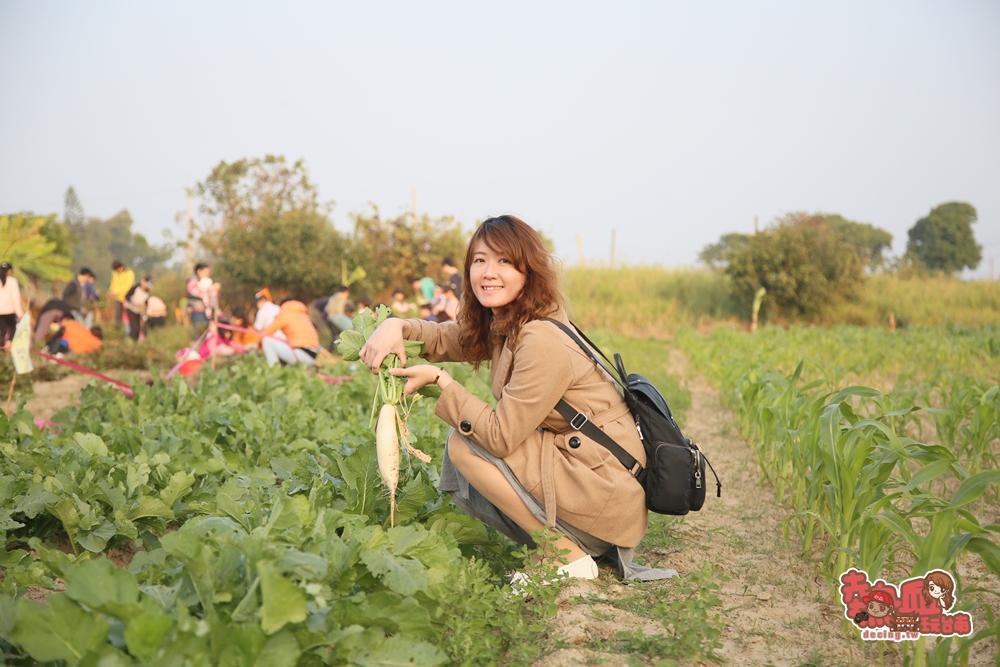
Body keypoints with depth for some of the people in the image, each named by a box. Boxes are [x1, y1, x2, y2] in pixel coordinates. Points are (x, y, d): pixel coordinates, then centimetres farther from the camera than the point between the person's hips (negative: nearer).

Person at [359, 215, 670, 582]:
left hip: (609, 493, -9)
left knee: (464, 444, -13)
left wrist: (439, 381, -16)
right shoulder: (500, 326, 5)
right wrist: (395, 325, -5)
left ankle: (570, 556, -6)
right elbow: (444, 338, 16)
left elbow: (501, 436, -22)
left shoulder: (542, 340, -23)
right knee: (462, 483, 9)